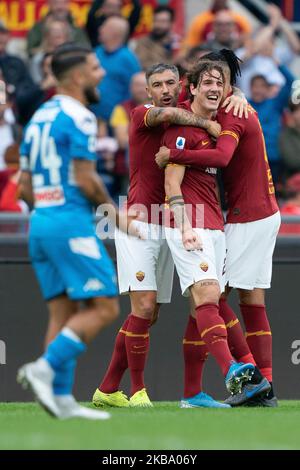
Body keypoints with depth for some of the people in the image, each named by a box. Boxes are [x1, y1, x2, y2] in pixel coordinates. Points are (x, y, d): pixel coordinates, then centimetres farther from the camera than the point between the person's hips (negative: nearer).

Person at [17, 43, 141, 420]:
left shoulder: (39, 117, 16)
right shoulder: (77, 117, -10)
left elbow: (25, 186, 17)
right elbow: (85, 180, -15)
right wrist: (116, 215, -3)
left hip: (39, 221, 9)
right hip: (71, 222, -9)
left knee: (63, 313, 8)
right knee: (103, 308, -7)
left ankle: (62, 398, 4)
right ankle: (44, 369, -17)